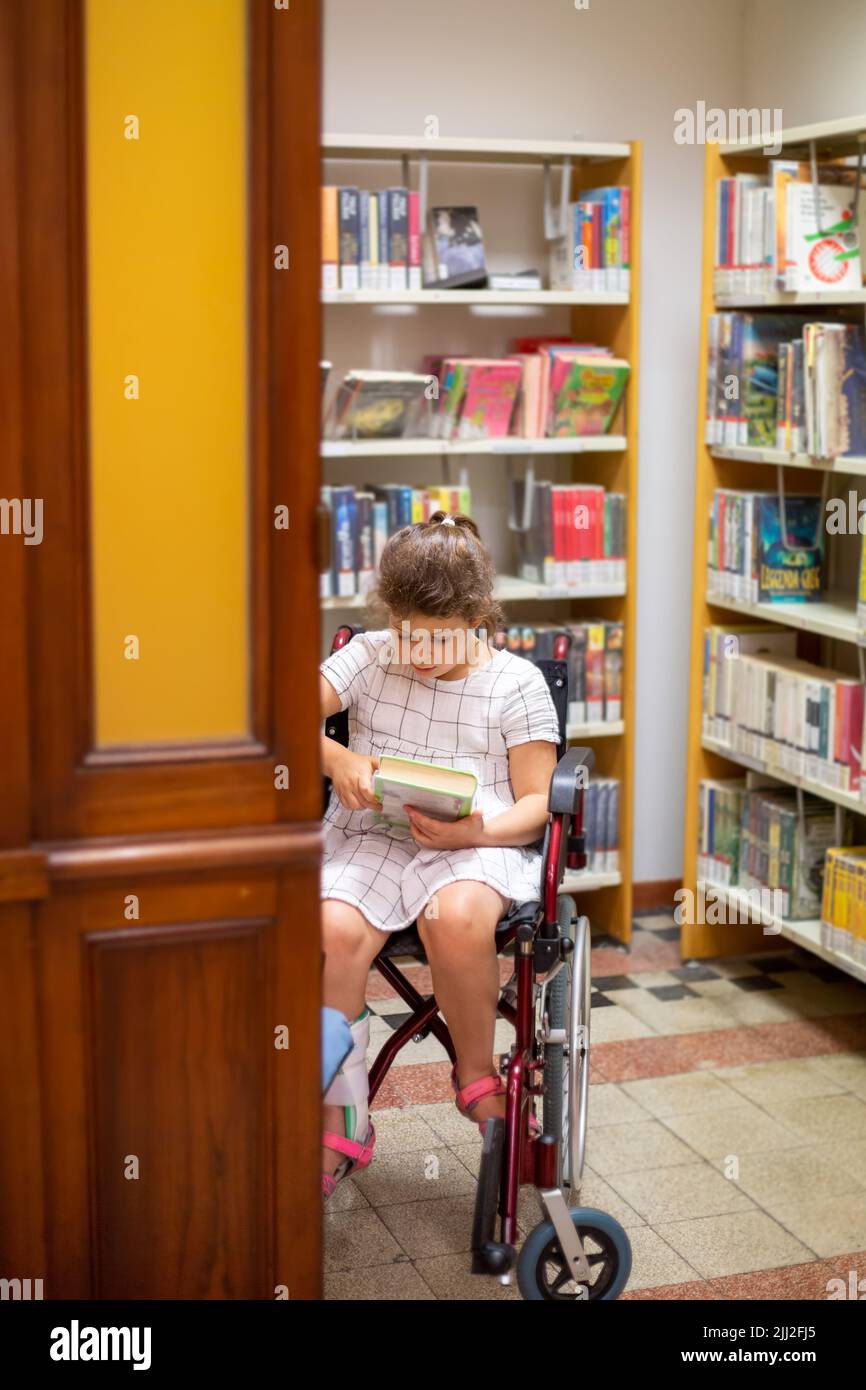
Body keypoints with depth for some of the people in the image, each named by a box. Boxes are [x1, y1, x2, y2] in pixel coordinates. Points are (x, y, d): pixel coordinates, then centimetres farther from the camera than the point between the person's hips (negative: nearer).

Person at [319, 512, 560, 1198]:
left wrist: (478, 831, -20)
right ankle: (342, 1123, -14)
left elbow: (535, 802, 1)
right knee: (334, 930, -31)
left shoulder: (517, 684, 2)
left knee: (457, 917, -38)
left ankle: (477, 1077, -8)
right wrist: (335, 757, -15)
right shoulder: (369, 658, 9)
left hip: (479, 844, -2)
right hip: (371, 837, 2)